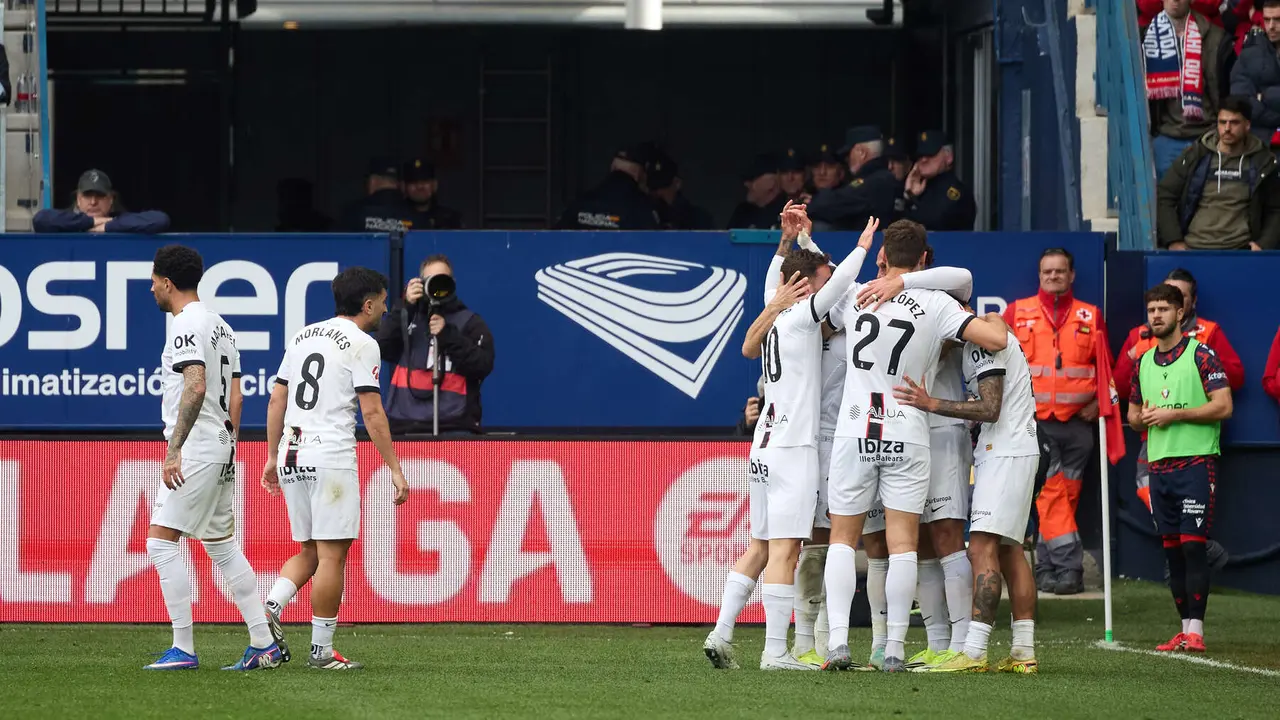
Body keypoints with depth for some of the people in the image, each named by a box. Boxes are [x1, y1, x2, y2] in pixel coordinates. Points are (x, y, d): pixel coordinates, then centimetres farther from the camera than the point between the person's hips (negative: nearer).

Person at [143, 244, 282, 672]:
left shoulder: (187, 325, -12)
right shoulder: (220, 325, 17)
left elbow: (196, 386, -25)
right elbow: (234, 396, 19)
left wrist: (174, 450, -27)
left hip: (195, 454, -10)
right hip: (221, 452, 10)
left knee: (161, 541, -9)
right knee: (222, 545, 13)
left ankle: (184, 650, -12)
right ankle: (263, 645, 11)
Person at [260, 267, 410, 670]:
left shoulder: (302, 337, 15)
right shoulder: (361, 344, -5)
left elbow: (277, 400, 16)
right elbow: (372, 413, -11)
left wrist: (273, 456, 22)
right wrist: (395, 469, -8)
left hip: (292, 456, 7)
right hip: (332, 456, -7)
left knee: (309, 551, 16)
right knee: (332, 553, -2)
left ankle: (270, 610, -6)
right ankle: (322, 650, -1)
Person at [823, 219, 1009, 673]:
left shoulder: (854, 298, 1)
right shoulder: (936, 305, -5)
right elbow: (995, 340, -12)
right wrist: (990, 320, 9)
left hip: (855, 433, 1)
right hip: (907, 437, -1)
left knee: (842, 539, 8)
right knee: (902, 542, 2)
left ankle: (838, 641, -5)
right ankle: (894, 650, -2)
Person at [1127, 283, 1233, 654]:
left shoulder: (1201, 355, -4)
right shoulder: (1143, 363, 16)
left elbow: (1223, 406, -11)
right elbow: (1132, 414, 25)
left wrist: (1175, 414, -14)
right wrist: (1142, 418, 1)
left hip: (1195, 462, -6)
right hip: (1159, 466, 6)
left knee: (1193, 546, -11)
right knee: (1172, 550, 7)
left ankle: (1195, 631, -11)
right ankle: (1185, 630, 12)